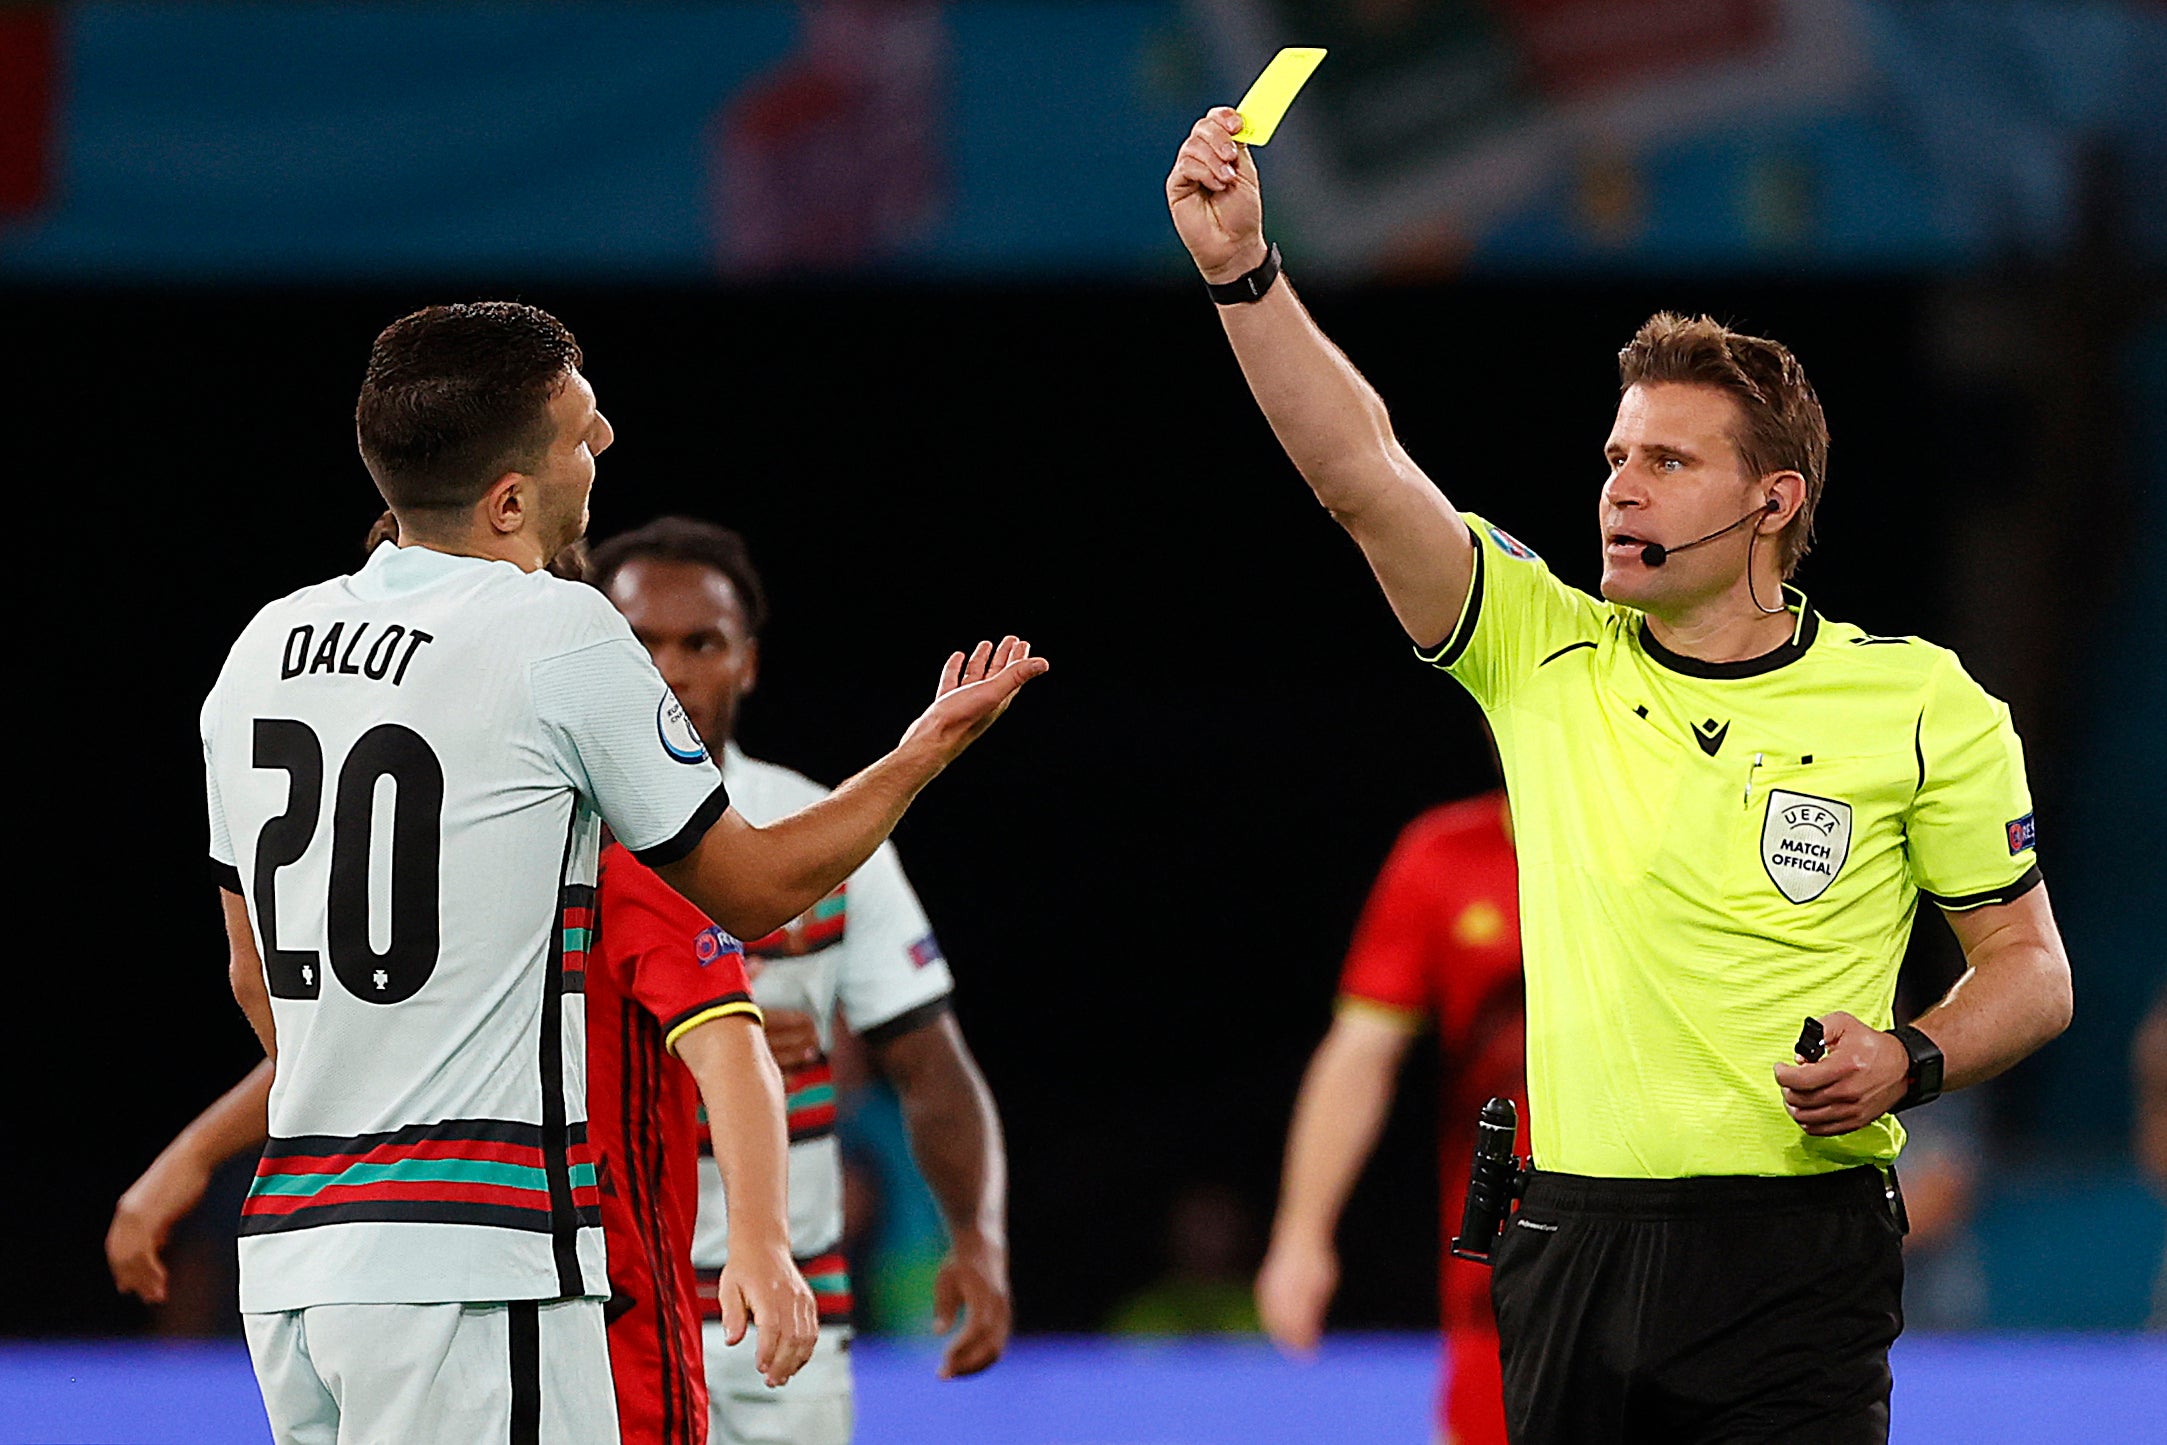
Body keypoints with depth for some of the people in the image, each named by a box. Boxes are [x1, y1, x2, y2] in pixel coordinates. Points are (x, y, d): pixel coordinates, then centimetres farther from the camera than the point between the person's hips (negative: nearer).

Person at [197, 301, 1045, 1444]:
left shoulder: (265, 644, 11)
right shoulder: (558, 635, -9)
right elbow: (755, 888, 3)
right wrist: (929, 750, 17)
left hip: (292, 1244, 7)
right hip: (474, 1263, -7)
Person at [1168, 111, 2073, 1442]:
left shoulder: (1924, 706, 1)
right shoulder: (1549, 657, 6)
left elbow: (2030, 968, 7)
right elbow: (1360, 470, -4)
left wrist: (1909, 1063, -13)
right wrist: (1243, 272, -16)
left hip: (1794, 1266, -3)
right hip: (1574, 1245, 3)